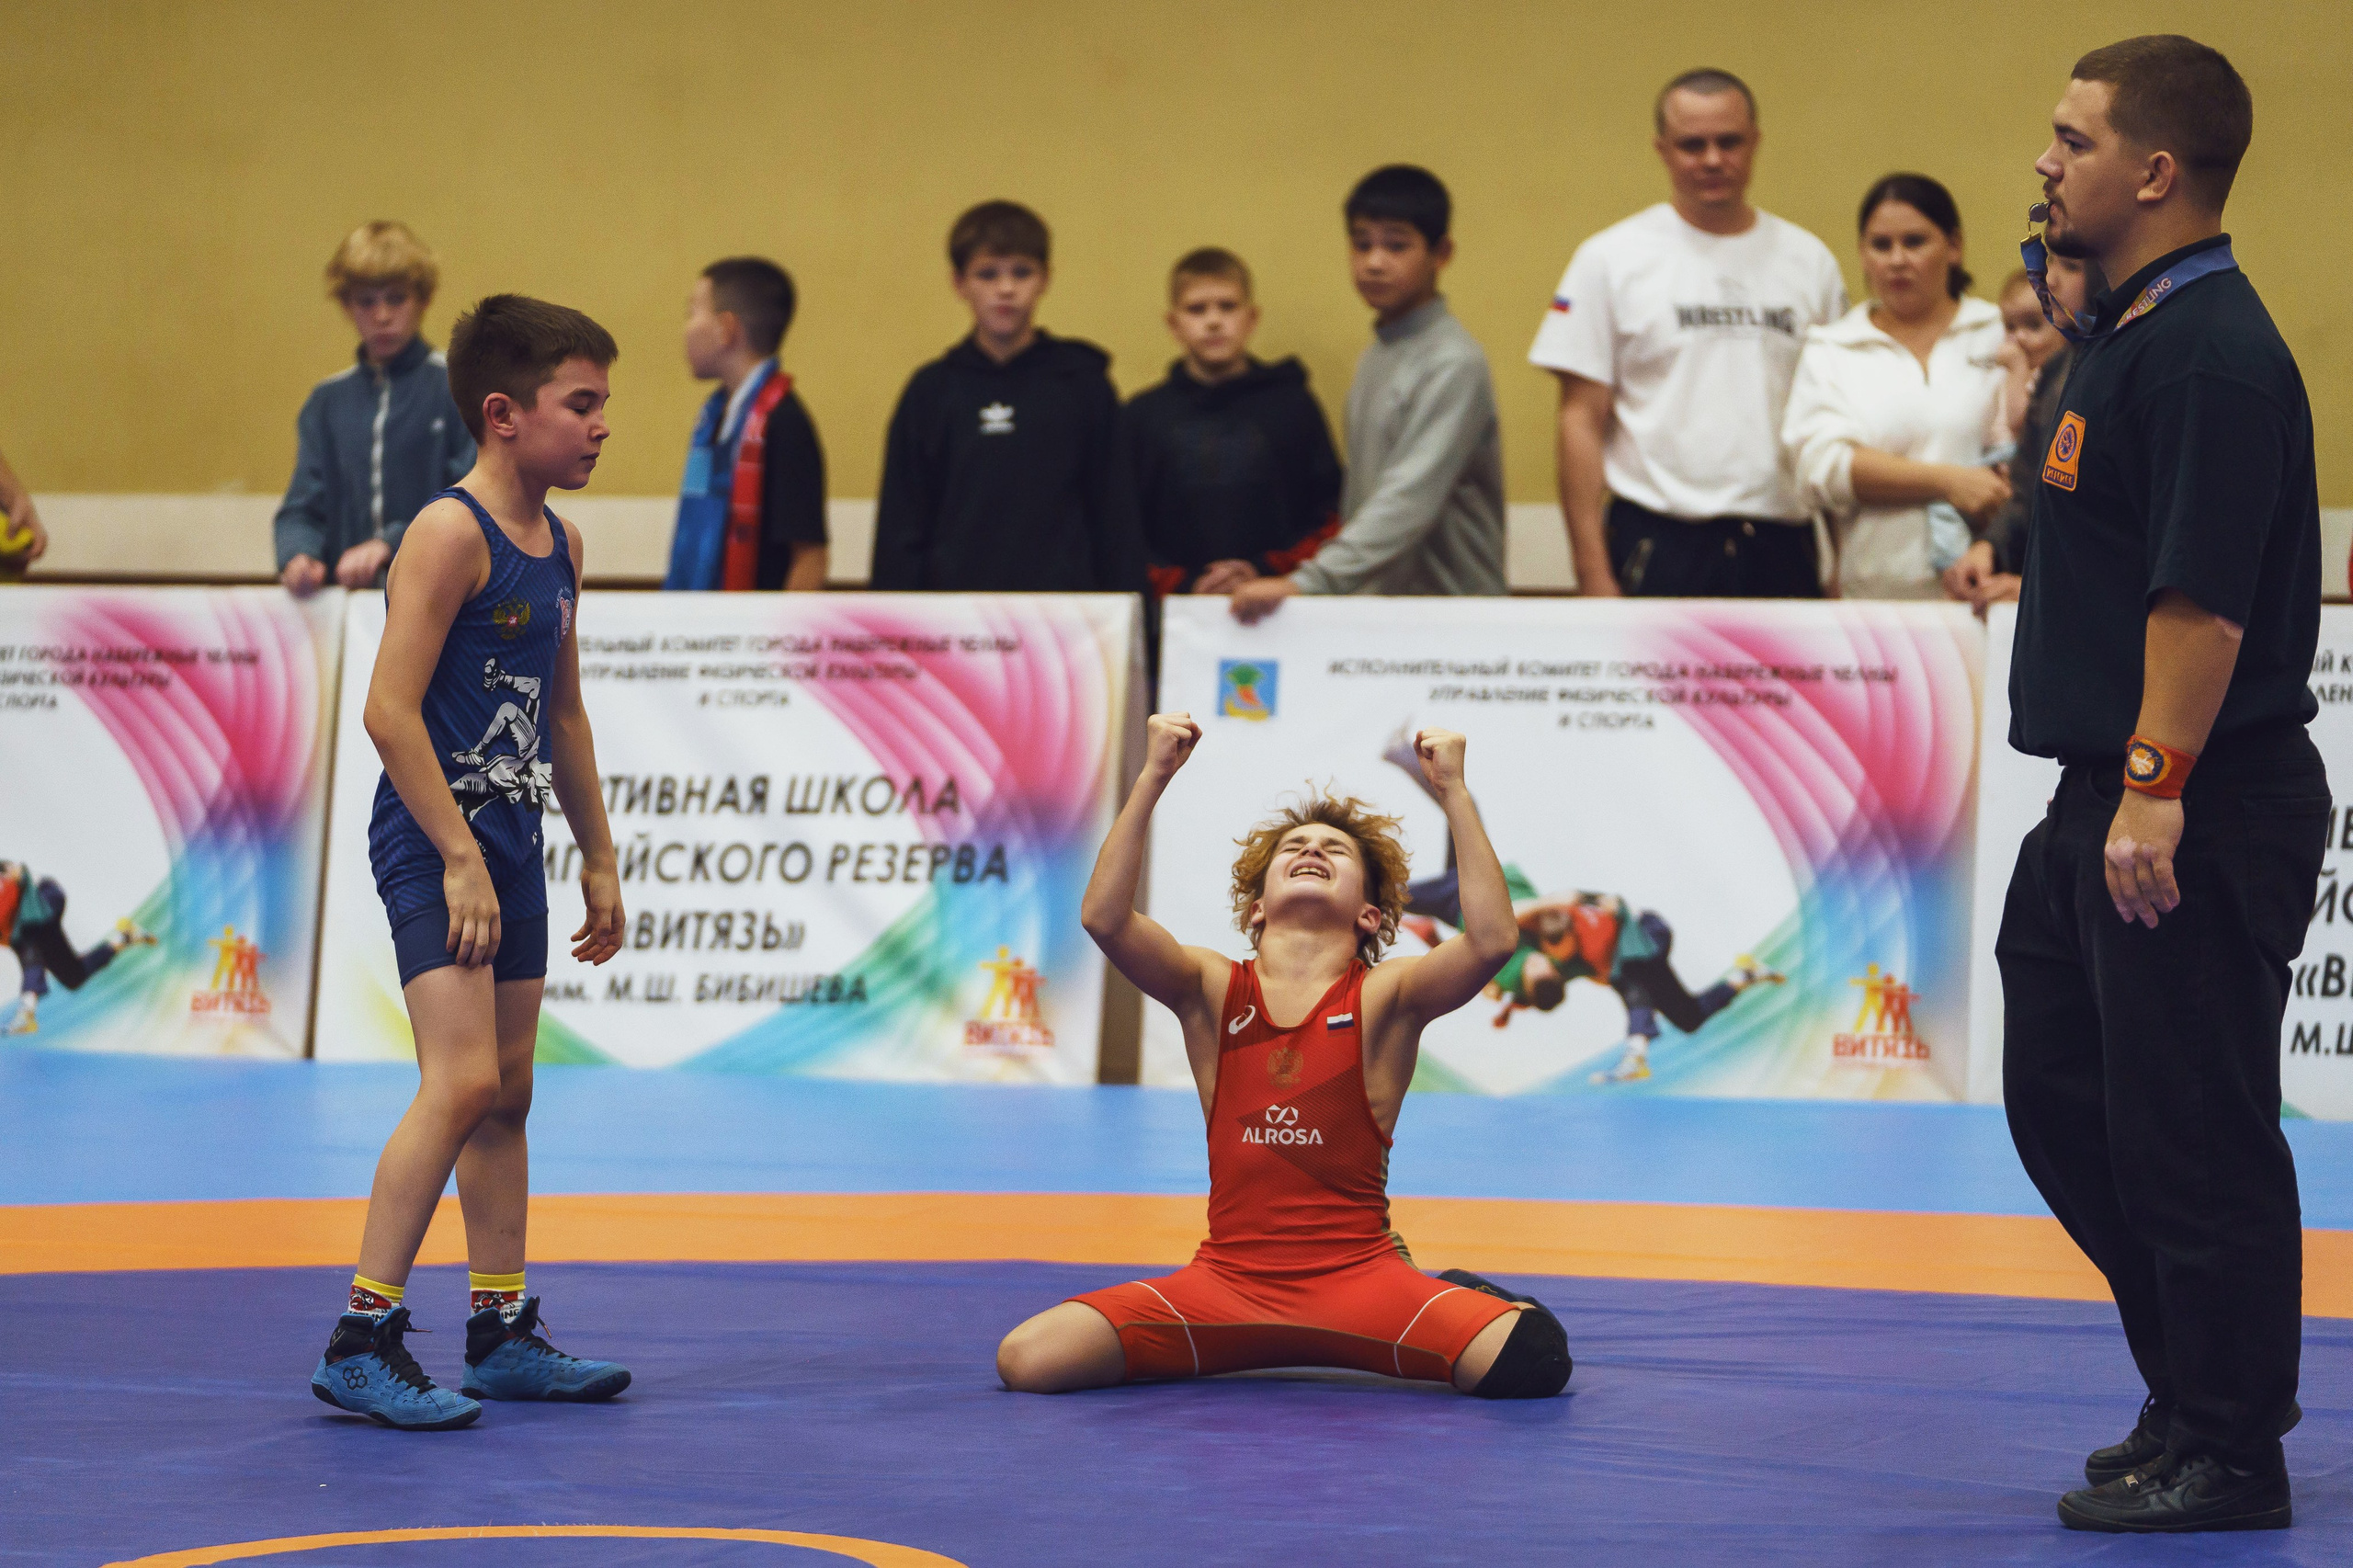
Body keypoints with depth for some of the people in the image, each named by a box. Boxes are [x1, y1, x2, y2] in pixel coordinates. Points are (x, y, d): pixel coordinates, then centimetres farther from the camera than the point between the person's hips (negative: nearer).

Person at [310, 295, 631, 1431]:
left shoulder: (560, 547, 12)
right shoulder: (452, 533, -14)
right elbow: (389, 708, -20)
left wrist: (598, 857, 24)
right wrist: (458, 857, -22)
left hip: (508, 836, 9)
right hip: (434, 837, -9)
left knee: (508, 1092, 13)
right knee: (461, 1082, -17)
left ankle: (503, 1335, 22)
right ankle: (362, 1340, -14)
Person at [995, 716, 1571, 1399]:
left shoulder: (1383, 998, 1)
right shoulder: (1212, 991, 6)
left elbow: (1492, 939, -17)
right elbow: (1104, 917, -10)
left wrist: (1453, 791, -15)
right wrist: (1154, 777, -13)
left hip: (1358, 1280, -2)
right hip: (1228, 1281, 2)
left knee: (1531, 1358, -26)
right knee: (1027, 1359, -18)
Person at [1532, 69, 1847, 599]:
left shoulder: (1809, 261, 11)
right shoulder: (1611, 259, 2)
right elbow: (1582, 421, 0)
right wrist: (1593, 572, -7)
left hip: (1783, 552, 3)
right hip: (1659, 549, -3)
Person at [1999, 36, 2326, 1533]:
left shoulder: (2214, 354, -17)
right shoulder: (2125, 331, 14)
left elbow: (2207, 593, -22)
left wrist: (2155, 786, -23)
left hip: (2200, 818, -11)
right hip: (2109, 803, 11)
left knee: (2190, 1130, -3)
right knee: (2061, 1097, 16)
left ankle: (2228, 1454, 7)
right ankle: (2199, 1389, 28)